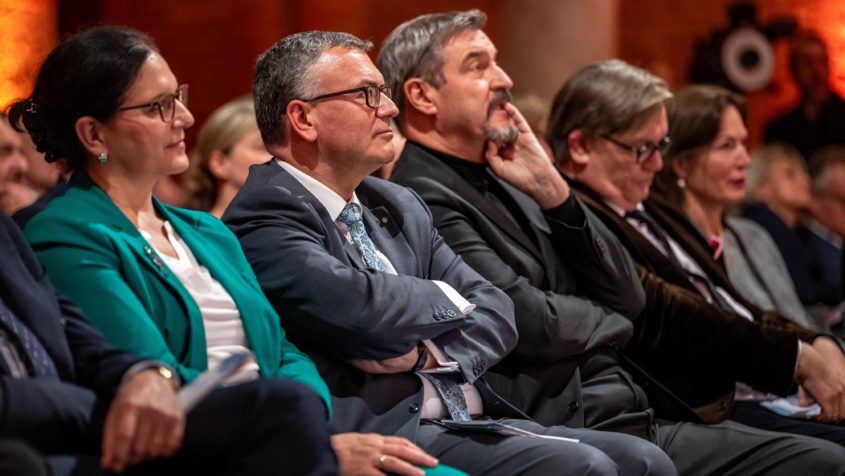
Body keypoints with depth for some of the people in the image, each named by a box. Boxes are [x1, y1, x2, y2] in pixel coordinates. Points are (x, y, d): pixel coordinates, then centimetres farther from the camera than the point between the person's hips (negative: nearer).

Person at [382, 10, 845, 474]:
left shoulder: (503, 186, 17)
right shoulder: (423, 199, -11)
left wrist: (551, 189, 0)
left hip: (625, 417, 9)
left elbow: (627, 298, 13)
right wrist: (604, 318, 5)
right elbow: (530, 326, -19)